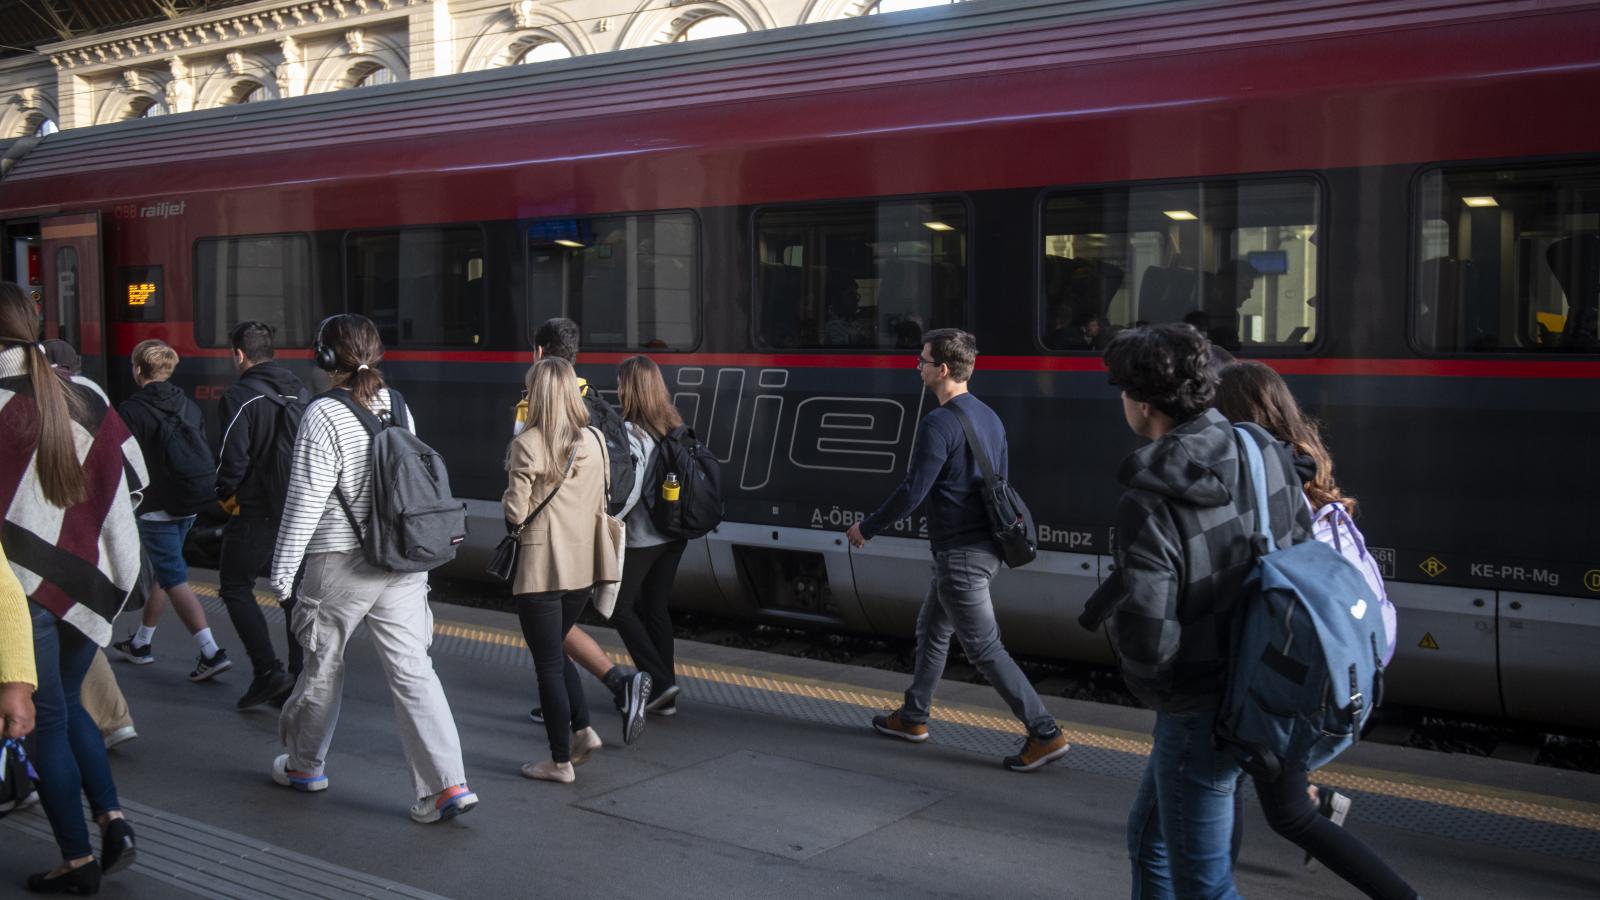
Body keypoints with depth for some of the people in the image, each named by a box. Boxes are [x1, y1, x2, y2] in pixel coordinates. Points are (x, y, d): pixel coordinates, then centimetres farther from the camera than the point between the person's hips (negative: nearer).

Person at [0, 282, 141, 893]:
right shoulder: (84, 396, 1)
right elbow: (133, 475, 10)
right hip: (93, 578, 5)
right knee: (66, 704, 22)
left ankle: (78, 862, 13)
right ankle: (113, 821, 11)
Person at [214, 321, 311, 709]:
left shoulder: (239, 397, -13)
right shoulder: (301, 393, 7)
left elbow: (233, 457, -17)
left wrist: (226, 495, -1)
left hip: (255, 511, -6)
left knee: (236, 587, 8)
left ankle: (268, 671, -2)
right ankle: (301, 679, 14)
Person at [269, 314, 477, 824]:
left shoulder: (324, 415, -14)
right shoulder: (398, 407, 5)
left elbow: (305, 502, -14)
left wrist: (282, 571, -7)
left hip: (340, 565, -5)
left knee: (323, 665, 15)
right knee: (412, 669, 2)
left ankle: (304, 765, 35)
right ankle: (448, 784, -6)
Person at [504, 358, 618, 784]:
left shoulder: (527, 445, -14)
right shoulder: (595, 441, 4)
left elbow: (516, 513, -14)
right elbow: (602, 505, 9)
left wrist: (509, 499, 5)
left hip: (541, 568, -6)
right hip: (584, 565, 6)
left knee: (548, 662, 4)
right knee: (555, 650, 25)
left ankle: (560, 761, 11)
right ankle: (582, 728, 17)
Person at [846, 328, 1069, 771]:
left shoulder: (940, 423, -19)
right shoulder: (989, 417, 10)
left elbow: (913, 491, -20)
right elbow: (1000, 482, 16)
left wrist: (867, 528, -7)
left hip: (960, 554, -10)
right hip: (983, 546, 10)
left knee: (984, 648, -4)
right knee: (932, 629, 21)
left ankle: (1046, 734, -3)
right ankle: (913, 717, 33)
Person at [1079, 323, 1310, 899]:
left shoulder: (1149, 502, -25)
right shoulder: (1267, 456, -4)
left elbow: (1146, 643, -28)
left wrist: (1108, 608, -7)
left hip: (1198, 710, -9)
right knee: (1150, 839, 26)